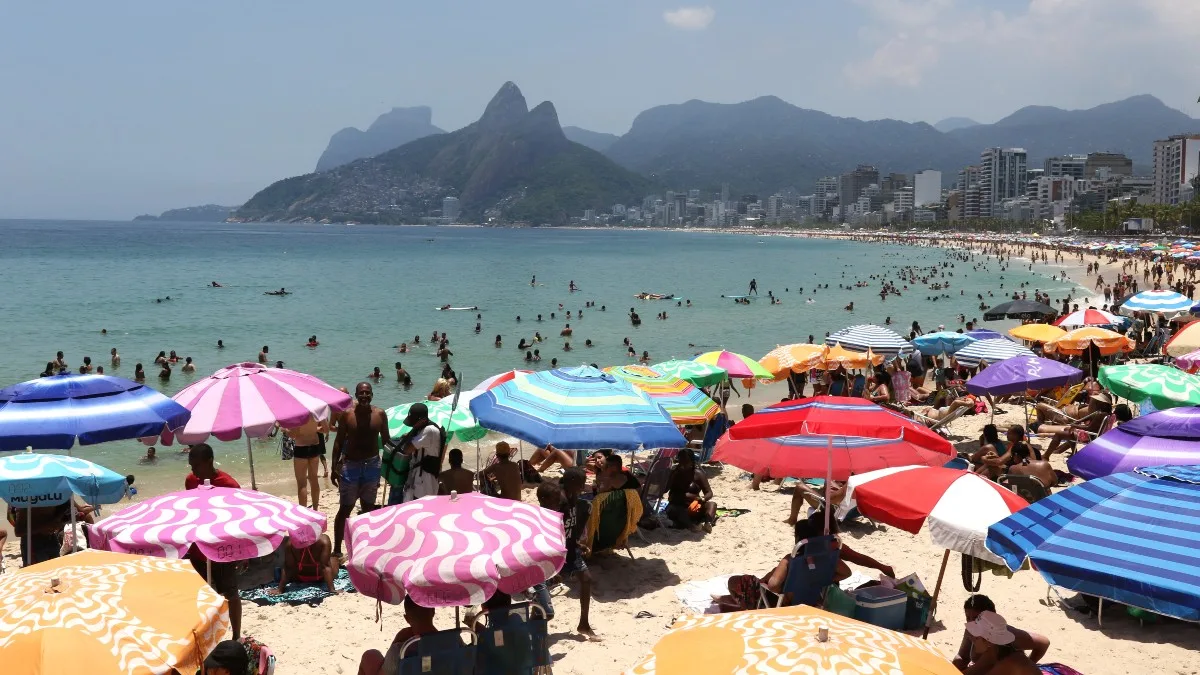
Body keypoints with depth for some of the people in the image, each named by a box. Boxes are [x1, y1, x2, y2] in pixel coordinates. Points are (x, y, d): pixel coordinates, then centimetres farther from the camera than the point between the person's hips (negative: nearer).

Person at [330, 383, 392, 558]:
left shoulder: (380, 414, -2)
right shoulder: (346, 414, -7)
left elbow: (385, 440, 6)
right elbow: (339, 441, -3)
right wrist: (334, 466, -6)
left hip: (372, 465, 2)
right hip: (350, 465, -2)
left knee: (368, 508, 13)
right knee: (345, 509, 2)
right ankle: (337, 549, 11)